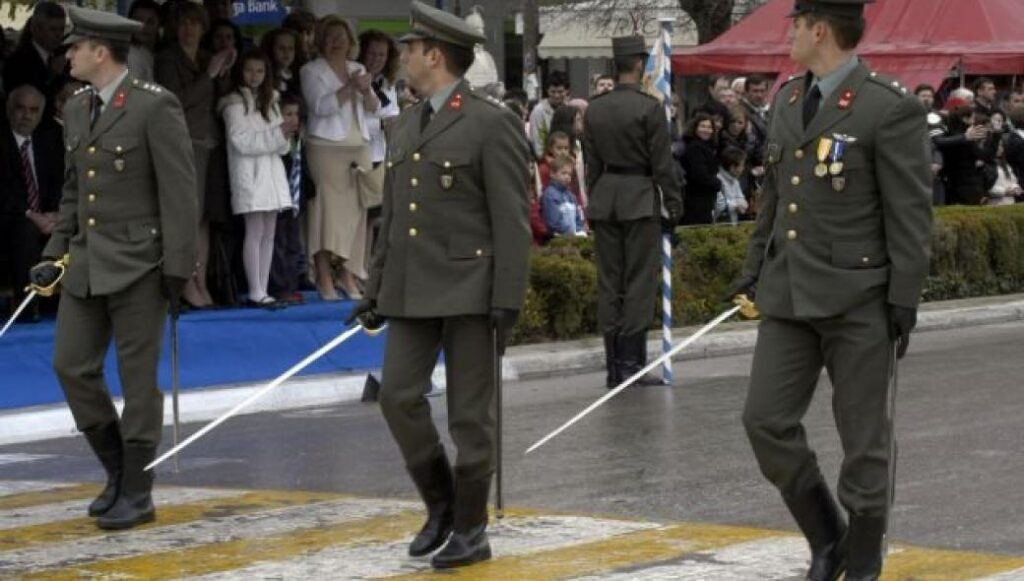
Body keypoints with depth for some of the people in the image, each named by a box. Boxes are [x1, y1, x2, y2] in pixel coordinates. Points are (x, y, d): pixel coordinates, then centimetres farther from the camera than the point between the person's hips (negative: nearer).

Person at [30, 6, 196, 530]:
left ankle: (137, 493, 10)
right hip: (87, 264, 7)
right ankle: (117, 469, 20)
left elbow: (179, 192, -12)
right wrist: (55, 253, 11)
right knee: (71, 366, 4)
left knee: (137, 379, 0)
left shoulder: (155, 107, -11)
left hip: (138, 266, -7)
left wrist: (177, 271, -14)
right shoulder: (76, 110, 11)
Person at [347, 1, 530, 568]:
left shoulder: (491, 123, -8)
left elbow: (511, 219, -11)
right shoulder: (405, 125, 15)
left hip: (468, 287, -6)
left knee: (469, 414, 0)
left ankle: (471, 528, 12)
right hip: (410, 290, 6)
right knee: (398, 396, -3)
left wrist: (507, 302, -15)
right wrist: (376, 290, 16)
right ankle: (440, 503, 15)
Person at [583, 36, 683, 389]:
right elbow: (662, 165, -9)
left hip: (604, 200, 5)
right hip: (640, 200, -5)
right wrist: (673, 207, -1)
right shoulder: (649, 108, -10)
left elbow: (591, 164, 10)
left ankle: (613, 366, 8)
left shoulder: (594, 110, 6)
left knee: (609, 282, 7)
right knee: (639, 282, -2)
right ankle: (630, 363, -5)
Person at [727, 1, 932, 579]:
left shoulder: (891, 108, -11)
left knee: (864, 435, 3)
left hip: (860, 299, -6)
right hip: (790, 294, 7)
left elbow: (912, 214, -12)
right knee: (767, 420, 1)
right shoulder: (788, 99, 11)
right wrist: (755, 268, 18)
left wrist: (905, 302, -14)